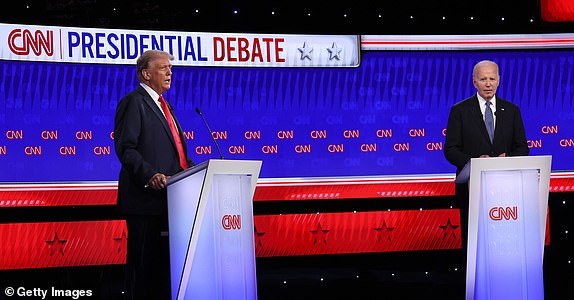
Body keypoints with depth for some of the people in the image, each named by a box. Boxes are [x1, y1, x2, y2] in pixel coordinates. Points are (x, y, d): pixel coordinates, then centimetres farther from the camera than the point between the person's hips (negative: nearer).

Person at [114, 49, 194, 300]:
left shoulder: (164, 106, 24)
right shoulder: (133, 102, -5)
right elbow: (125, 148, -15)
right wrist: (149, 175, -28)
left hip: (167, 199, 9)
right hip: (145, 197, -9)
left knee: (163, 261, 11)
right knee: (142, 261, -6)